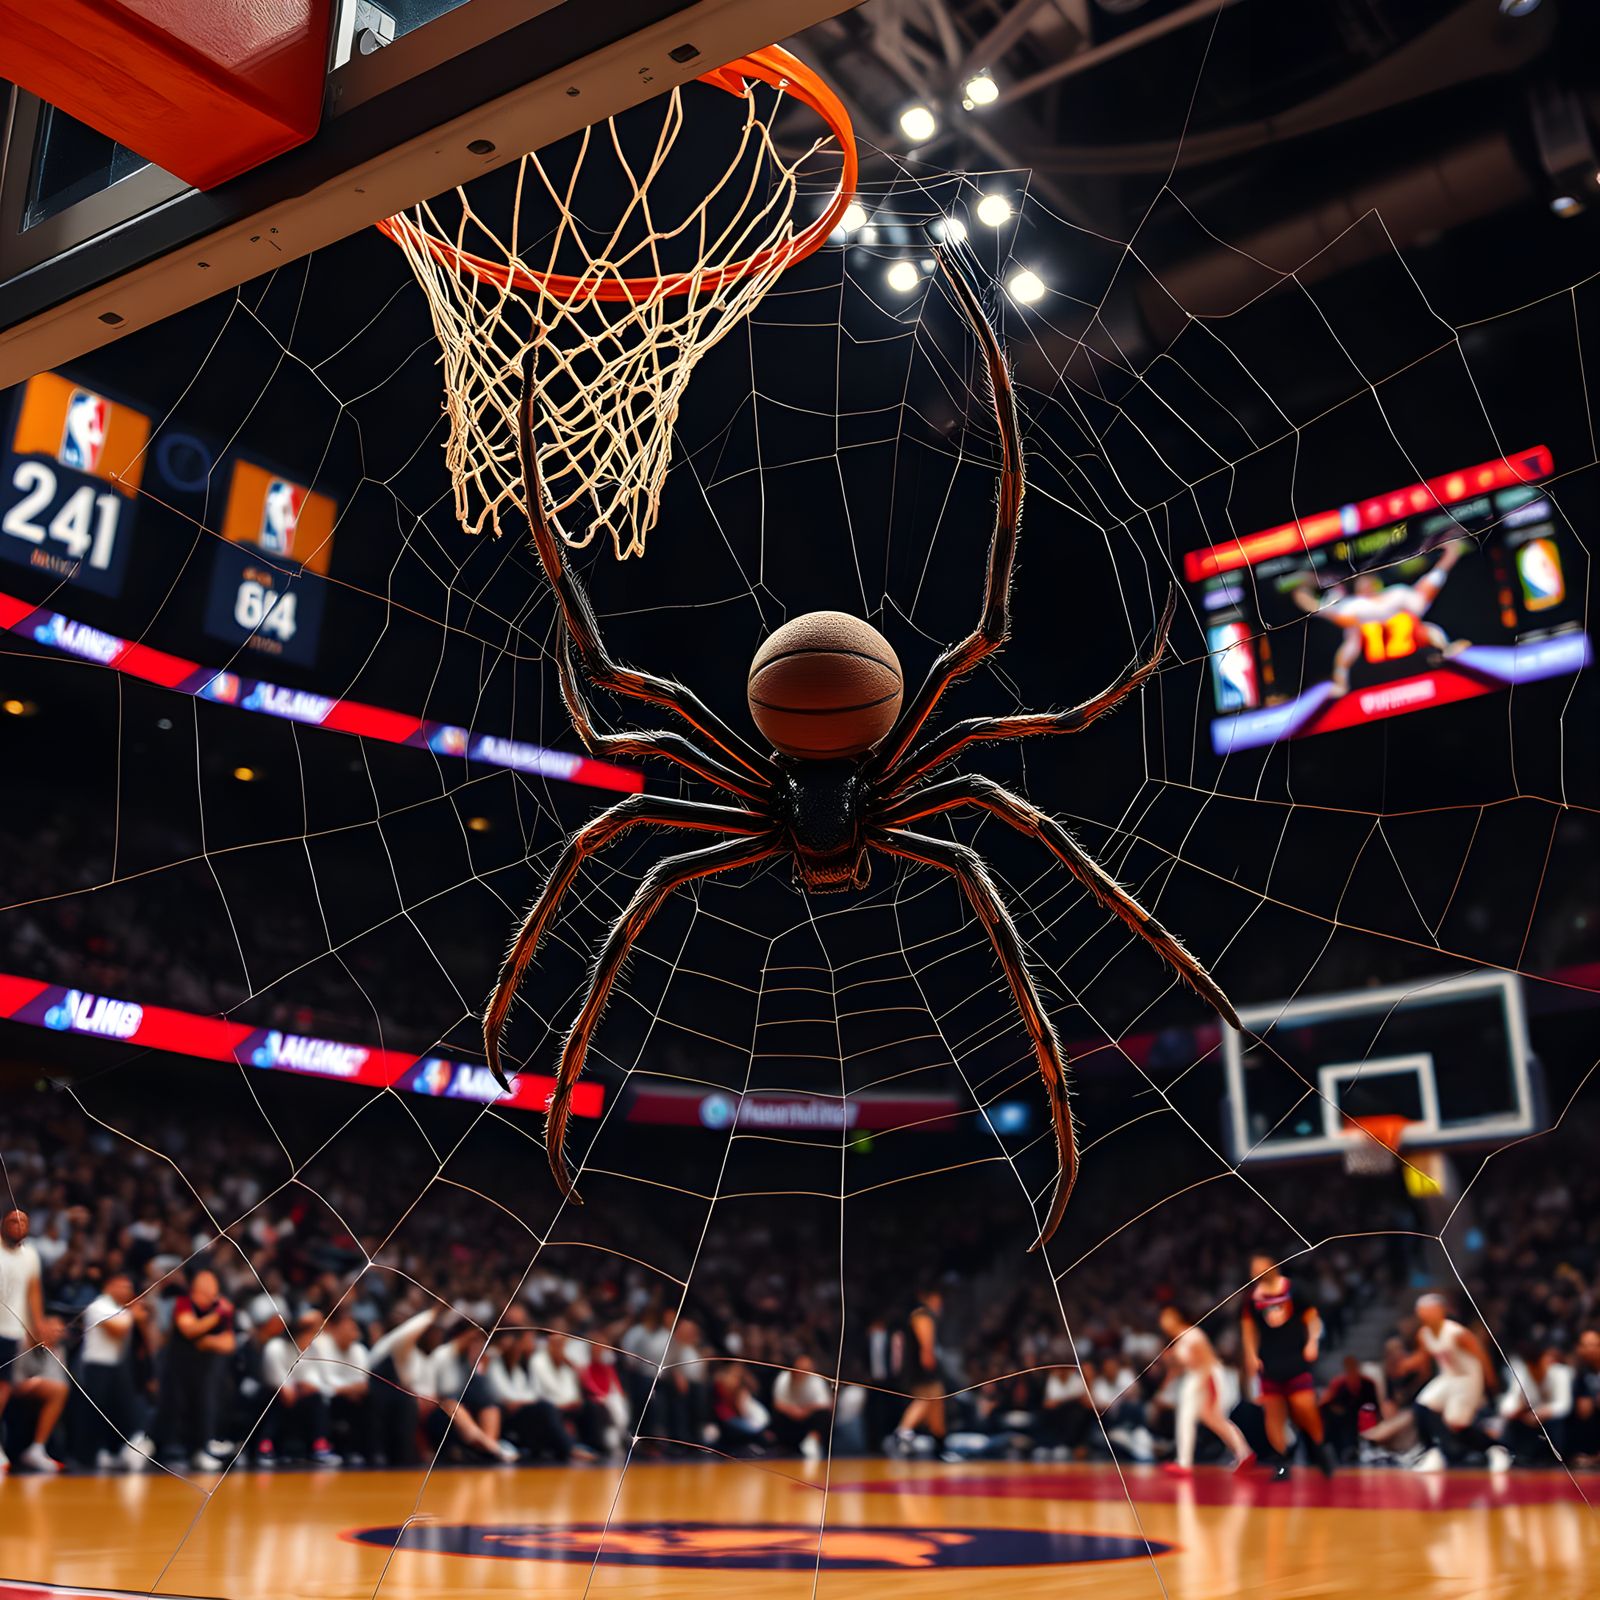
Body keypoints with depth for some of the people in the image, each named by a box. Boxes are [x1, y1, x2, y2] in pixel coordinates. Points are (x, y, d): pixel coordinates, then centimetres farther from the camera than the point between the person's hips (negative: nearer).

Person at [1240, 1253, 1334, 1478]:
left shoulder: (1293, 1289, -7)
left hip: (1296, 1358, -3)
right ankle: (1281, 1462, 13)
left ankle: (1320, 1445, 18)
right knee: (1274, 1413, 3)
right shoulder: (1252, 1295, 1)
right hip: (1269, 1362, 3)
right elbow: (1248, 1325, 12)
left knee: (1305, 1407, -9)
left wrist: (1313, 1341, -12)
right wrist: (1251, 1355, 5)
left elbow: (1311, 1316, 2)